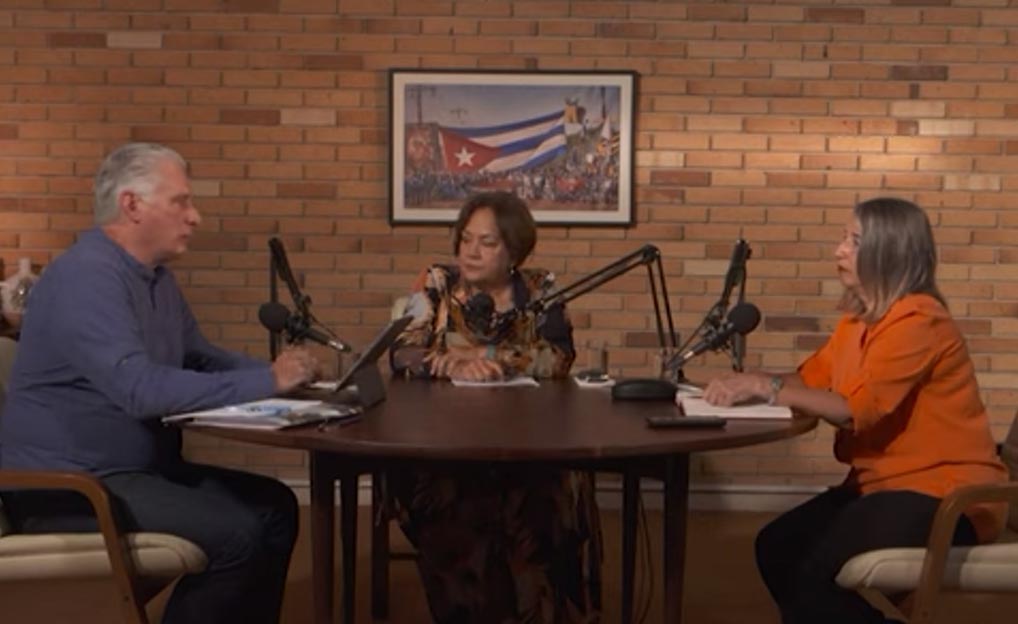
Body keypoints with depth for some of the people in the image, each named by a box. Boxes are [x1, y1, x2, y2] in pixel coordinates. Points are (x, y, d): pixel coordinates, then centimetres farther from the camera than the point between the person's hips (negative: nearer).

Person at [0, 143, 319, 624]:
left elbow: (201, 358, 19)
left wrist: (277, 371, -1)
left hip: (137, 468, 10)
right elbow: (141, 390, -31)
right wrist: (265, 382, -26)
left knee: (274, 506, 3)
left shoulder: (156, 276, 11)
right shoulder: (87, 276, -21)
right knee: (236, 534, -22)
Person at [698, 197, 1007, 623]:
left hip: (945, 492, -9)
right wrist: (749, 382, -9)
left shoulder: (917, 320, -19)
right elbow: (810, 377, 10)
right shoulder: (858, 318, 10)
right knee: (776, 546, 0)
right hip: (883, 482, 9)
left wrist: (767, 388, -22)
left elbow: (857, 409, -25)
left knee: (822, 568, -24)